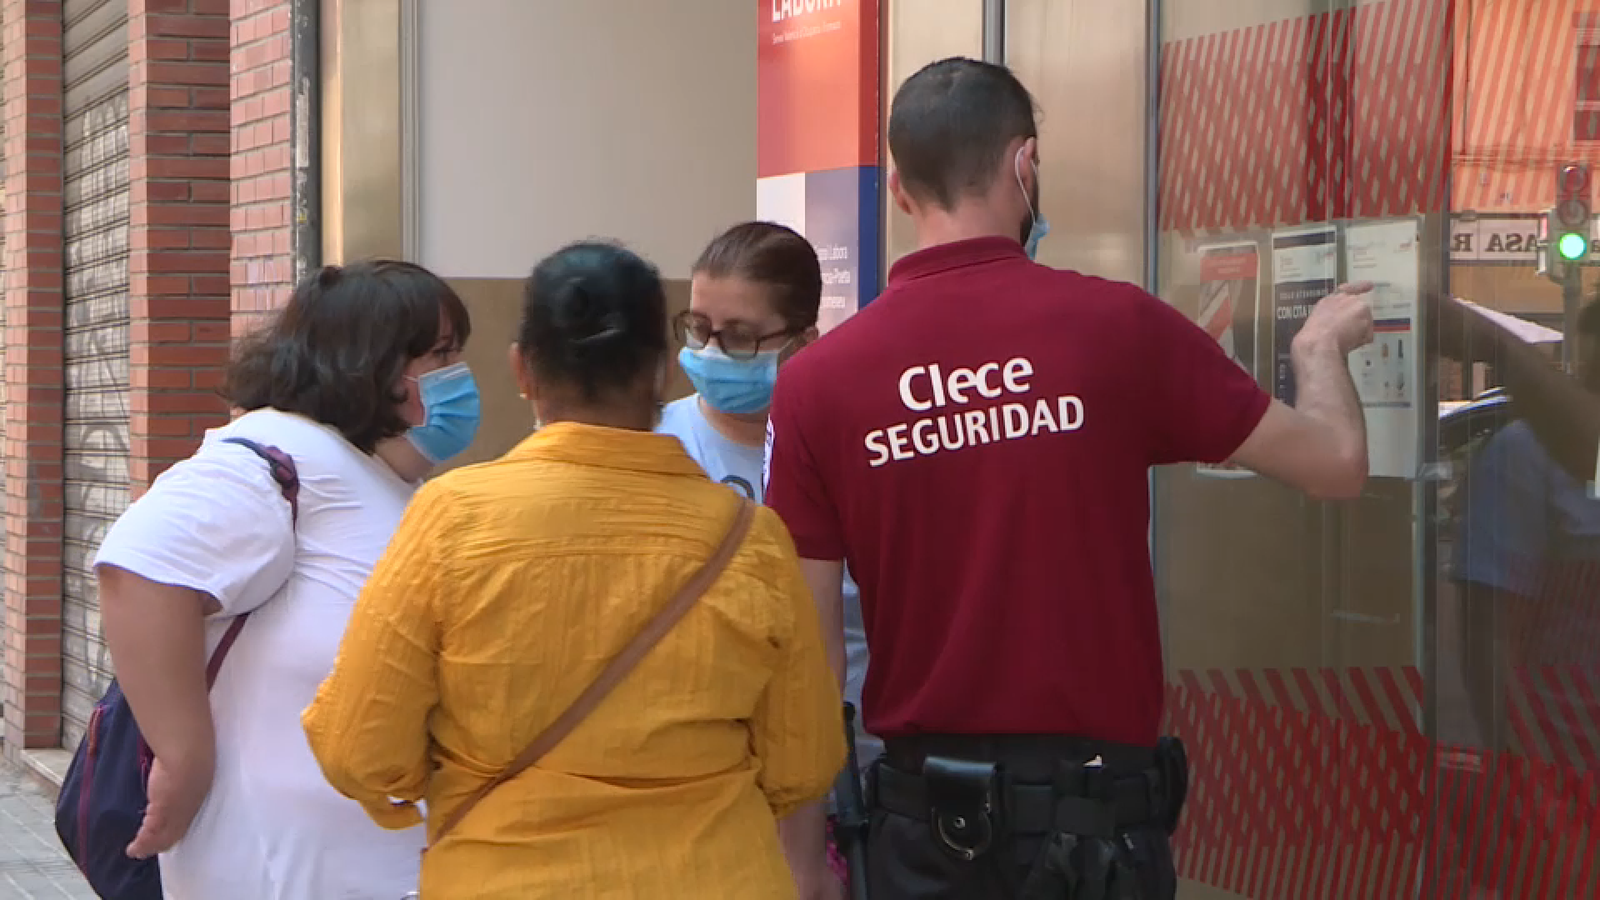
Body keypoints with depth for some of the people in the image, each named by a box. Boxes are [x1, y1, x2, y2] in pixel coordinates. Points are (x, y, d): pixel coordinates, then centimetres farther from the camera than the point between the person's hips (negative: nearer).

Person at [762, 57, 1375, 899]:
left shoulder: (818, 381, -5)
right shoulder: (1116, 326, -9)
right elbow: (1335, 463, 1)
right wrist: (1322, 345, 23)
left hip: (923, 813, 2)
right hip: (1095, 809, -1)